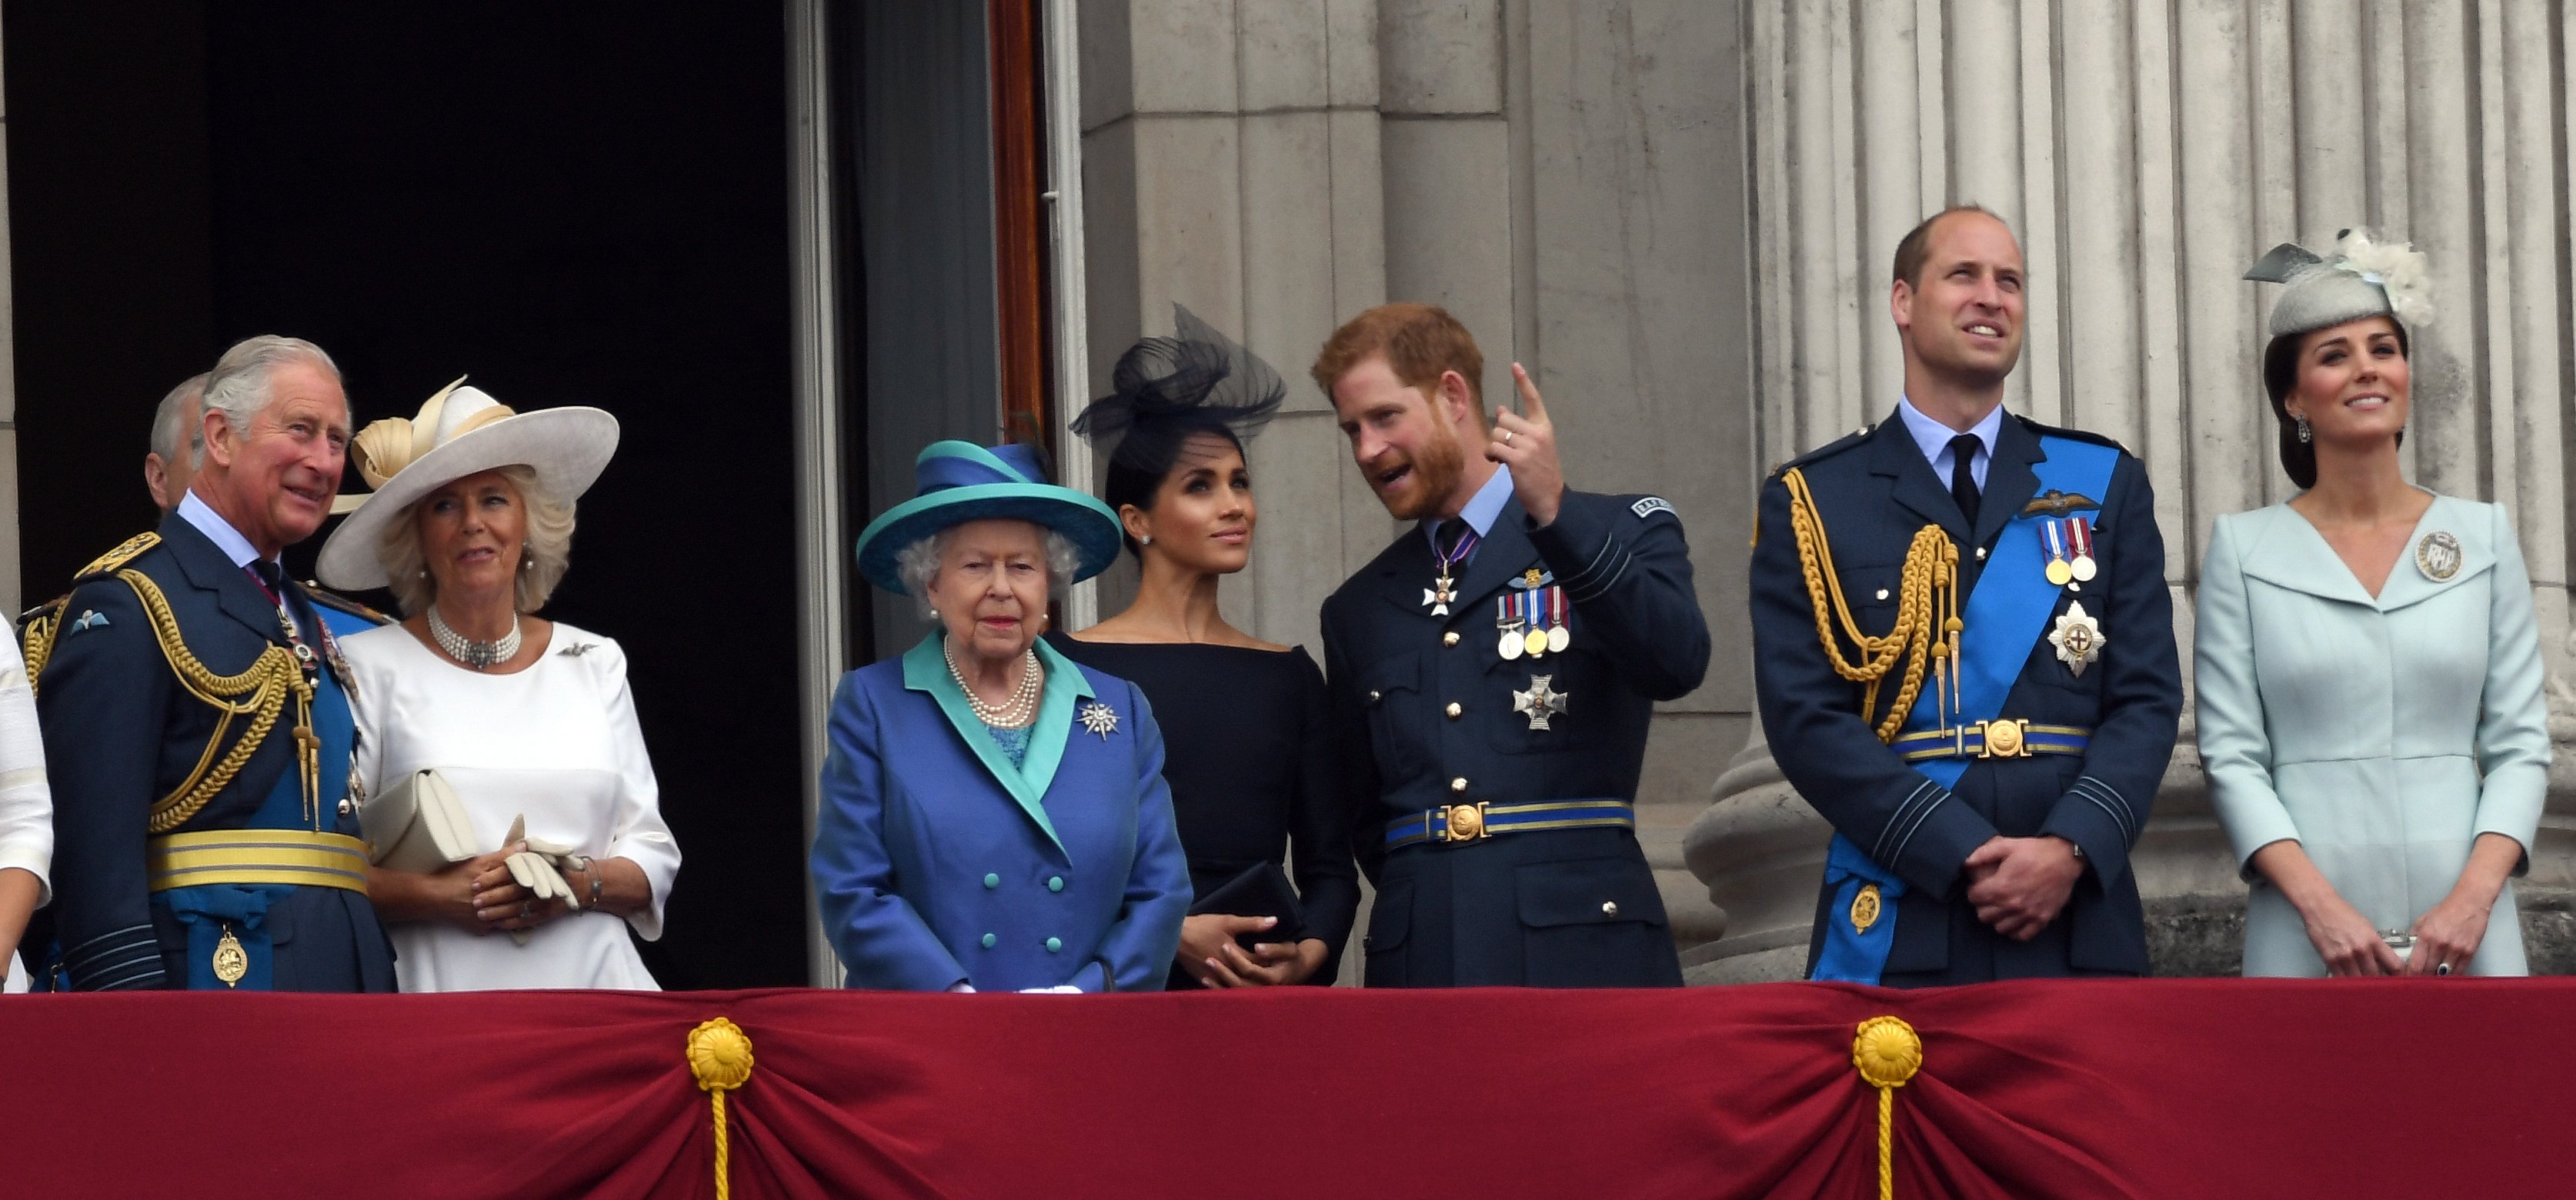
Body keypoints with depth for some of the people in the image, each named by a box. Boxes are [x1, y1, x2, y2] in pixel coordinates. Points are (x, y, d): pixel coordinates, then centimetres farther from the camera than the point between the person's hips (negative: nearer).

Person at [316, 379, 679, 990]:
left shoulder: (595, 663, 14)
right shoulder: (373, 665, 5)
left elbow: (654, 854, 13)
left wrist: (579, 885, -6)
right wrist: (437, 895, -15)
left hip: (592, 984, 2)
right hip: (440, 994, -2)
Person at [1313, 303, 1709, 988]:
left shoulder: (1622, 531, 7)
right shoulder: (1357, 612, 20)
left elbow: (1677, 662, -13)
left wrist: (1555, 513, -19)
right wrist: (1424, 892, 9)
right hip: (1421, 963, 4)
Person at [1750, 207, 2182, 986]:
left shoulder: (2106, 485, 13)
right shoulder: (1812, 501, 6)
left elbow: (2146, 698, 6)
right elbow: (1805, 718, -3)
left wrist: (2071, 848, -12)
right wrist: (1964, 856, -13)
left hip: (2080, 925, 2)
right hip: (1897, 927, -2)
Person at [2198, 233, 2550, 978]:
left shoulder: (2483, 537, 9)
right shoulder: (2244, 549, 5)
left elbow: (2521, 744, 6)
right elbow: (2231, 756, 0)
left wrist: (2474, 897, -10)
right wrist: (2320, 904, -13)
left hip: (2463, 928, 1)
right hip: (2308, 933, -1)